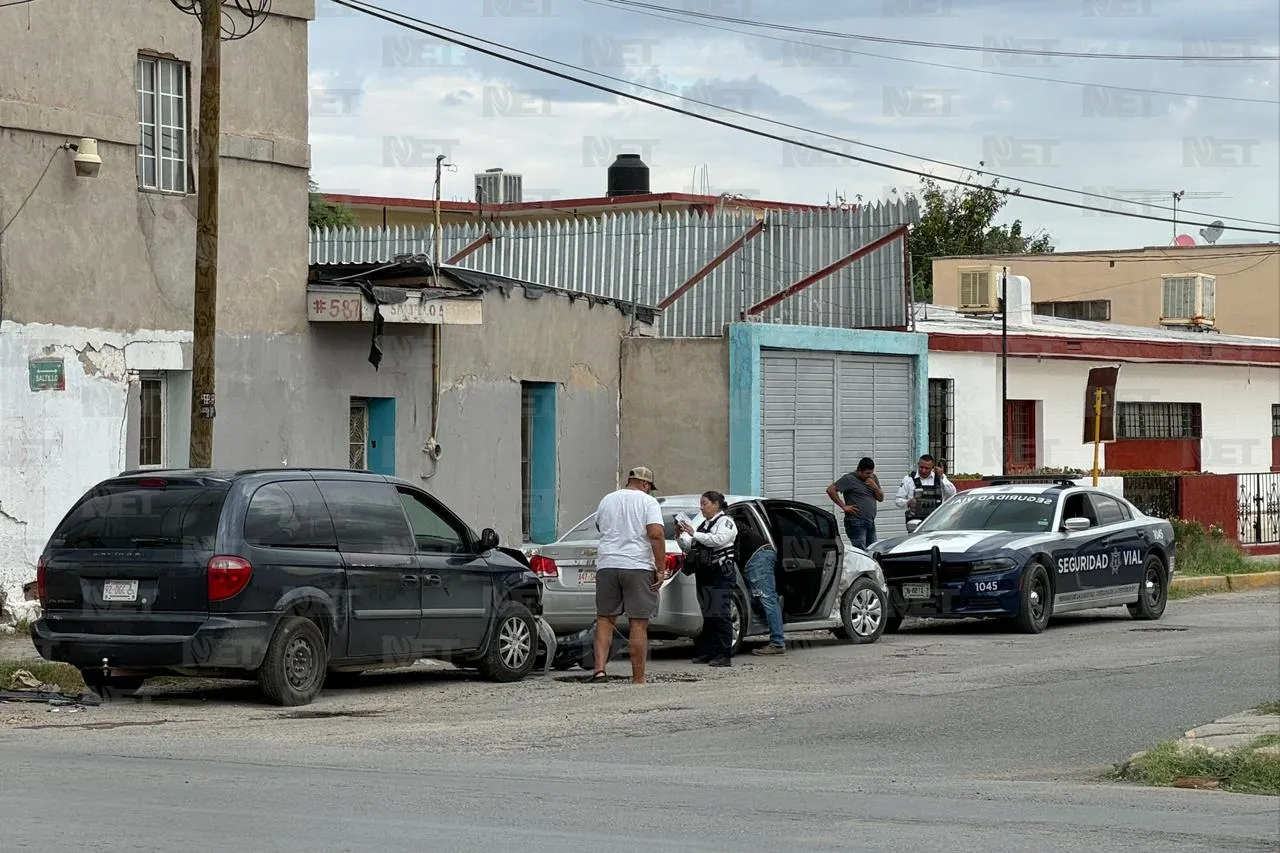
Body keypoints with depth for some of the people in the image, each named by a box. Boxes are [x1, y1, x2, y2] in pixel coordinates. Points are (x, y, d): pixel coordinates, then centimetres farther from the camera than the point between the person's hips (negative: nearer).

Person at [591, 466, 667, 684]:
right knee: (638, 624, 0)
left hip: (607, 565, 4)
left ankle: (599, 669, -5)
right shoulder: (648, 502, -1)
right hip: (638, 567, -4)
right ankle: (638, 679, 2)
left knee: (605, 619, 10)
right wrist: (661, 569, -12)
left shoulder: (607, 500, 14)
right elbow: (656, 535, -13)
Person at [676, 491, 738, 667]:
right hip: (704, 574, 8)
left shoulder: (726, 522, -2)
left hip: (721, 574, -8)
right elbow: (688, 548, 20)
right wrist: (680, 537, 1)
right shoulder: (702, 523, 20)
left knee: (720, 614, -10)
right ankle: (708, 652, 11)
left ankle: (724, 655, -11)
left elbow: (718, 539, -21)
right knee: (707, 614, 7)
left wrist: (694, 534, -22)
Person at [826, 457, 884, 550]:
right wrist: (843, 506, -13)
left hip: (871, 523, 7)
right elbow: (830, 490, -13)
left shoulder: (873, 478, 13)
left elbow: (881, 498, 14)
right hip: (856, 523, -7)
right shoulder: (849, 479, -7)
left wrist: (875, 487, -5)